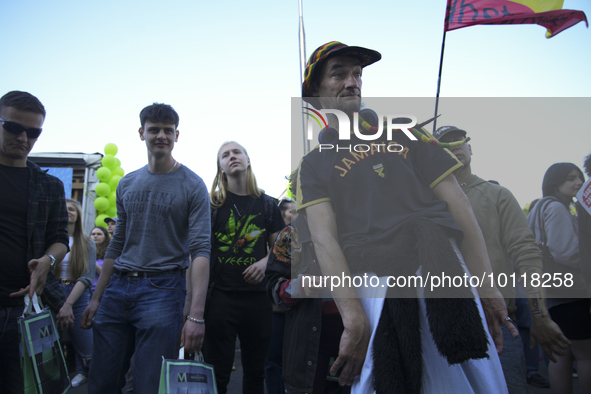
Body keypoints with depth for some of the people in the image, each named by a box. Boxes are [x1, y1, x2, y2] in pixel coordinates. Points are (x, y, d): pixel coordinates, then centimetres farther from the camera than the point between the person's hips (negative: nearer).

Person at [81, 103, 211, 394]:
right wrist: (96, 298, 14)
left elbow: (200, 250, -11)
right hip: (117, 288, 5)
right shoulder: (127, 184, 13)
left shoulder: (192, 186, -4)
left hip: (162, 290, -5)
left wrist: (196, 315, -20)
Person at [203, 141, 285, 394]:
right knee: (217, 372, 2)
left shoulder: (267, 204, 8)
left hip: (257, 295, 2)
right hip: (221, 294, -2)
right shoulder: (213, 204, 3)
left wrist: (265, 262, -8)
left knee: (255, 371, 13)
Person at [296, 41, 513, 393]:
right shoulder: (313, 164, 12)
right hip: (373, 282, -2)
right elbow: (324, 238, -3)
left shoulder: (404, 133, 18)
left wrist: (487, 285, -1)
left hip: (444, 267, 2)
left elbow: (458, 204, 9)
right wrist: (353, 317, -17)